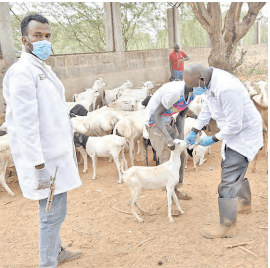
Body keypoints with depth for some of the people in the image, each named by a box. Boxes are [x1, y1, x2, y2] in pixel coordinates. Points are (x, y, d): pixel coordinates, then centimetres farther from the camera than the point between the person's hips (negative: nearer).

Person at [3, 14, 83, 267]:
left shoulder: (42, 68, 15)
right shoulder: (23, 72, -16)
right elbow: (25, 125, -21)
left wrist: (68, 148, 20)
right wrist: (38, 166, -22)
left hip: (56, 153, 9)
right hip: (45, 159, -9)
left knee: (55, 210, 20)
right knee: (53, 213, -1)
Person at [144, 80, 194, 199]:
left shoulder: (191, 94, -4)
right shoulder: (175, 91, -32)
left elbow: (181, 116, 1)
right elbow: (156, 115, -29)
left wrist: (181, 136, -12)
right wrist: (168, 137, -38)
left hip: (169, 122, 9)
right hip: (155, 123, -9)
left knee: (181, 155, 9)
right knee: (167, 159, -7)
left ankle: (176, 188, 22)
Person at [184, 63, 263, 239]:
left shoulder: (226, 89, -34)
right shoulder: (210, 83, -3)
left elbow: (234, 125, -29)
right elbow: (207, 109, 15)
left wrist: (214, 139, -15)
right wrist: (194, 131, 15)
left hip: (245, 135, -10)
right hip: (234, 133, 10)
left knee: (228, 181, -7)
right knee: (236, 171, 26)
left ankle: (228, 226, 6)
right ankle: (245, 204, 51)